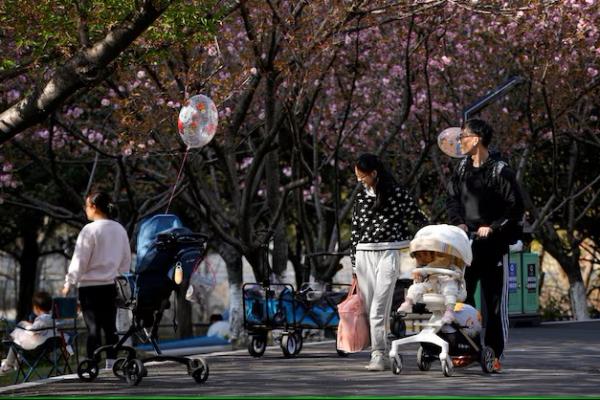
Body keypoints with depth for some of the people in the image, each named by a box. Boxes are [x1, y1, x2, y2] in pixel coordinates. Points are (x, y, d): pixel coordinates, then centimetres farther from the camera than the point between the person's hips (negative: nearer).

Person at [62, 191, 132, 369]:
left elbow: (79, 260, -11)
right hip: (110, 285, 6)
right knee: (110, 326, 10)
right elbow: (126, 260, 14)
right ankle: (111, 363, 12)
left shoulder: (90, 230, -13)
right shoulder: (120, 230, 7)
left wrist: (69, 283, -3)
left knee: (93, 327, -4)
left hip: (89, 285, -6)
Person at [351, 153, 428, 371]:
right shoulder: (360, 197, 12)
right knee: (370, 308, 2)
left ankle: (378, 355, -15)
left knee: (379, 307, -14)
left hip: (388, 253, -5)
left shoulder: (396, 193, -2)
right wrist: (354, 267, 13)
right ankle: (383, 354, 7)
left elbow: (417, 218, 5)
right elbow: (355, 232, 14)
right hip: (364, 255, 5)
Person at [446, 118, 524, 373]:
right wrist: (458, 222, 0)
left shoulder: (501, 172, -8)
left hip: (493, 245, -6)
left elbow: (515, 208, -9)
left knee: (494, 302, 0)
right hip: (466, 245, 6)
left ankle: (494, 354, 4)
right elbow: (452, 199, 17)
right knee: (462, 298, 5)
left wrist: (493, 228, -15)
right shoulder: (462, 169, 10)